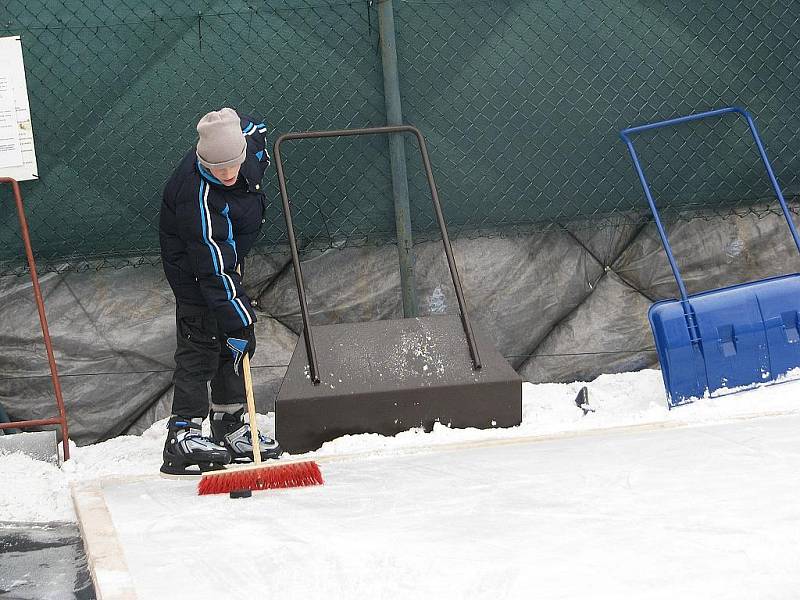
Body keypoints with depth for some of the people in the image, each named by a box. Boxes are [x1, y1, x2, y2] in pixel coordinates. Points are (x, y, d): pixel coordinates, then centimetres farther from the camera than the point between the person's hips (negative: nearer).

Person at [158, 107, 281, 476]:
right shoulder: (197, 197, -38)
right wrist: (236, 320, -36)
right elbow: (214, 269, -37)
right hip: (193, 268, -8)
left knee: (237, 340, 11)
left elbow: (259, 131, 9)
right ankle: (183, 435, -13)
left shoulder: (244, 137, -20)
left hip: (227, 253, 8)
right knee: (202, 341, -13)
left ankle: (231, 425, 21)